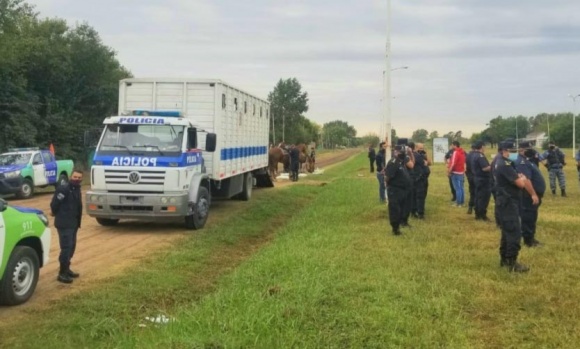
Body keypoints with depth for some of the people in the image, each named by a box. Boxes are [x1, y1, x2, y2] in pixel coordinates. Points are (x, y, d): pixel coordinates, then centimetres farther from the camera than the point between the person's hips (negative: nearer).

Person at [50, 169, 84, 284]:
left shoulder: (77, 190, 12)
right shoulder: (63, 189, -17)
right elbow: (54, 204, -15)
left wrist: (77, 221, 16)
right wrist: (56, 214, 1)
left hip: (73, 224, 9)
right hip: (64, 224, -9)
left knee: (71, 247, 16)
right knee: (66, 247, -10)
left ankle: (66, 269, 29)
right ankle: (62, 273, -4)